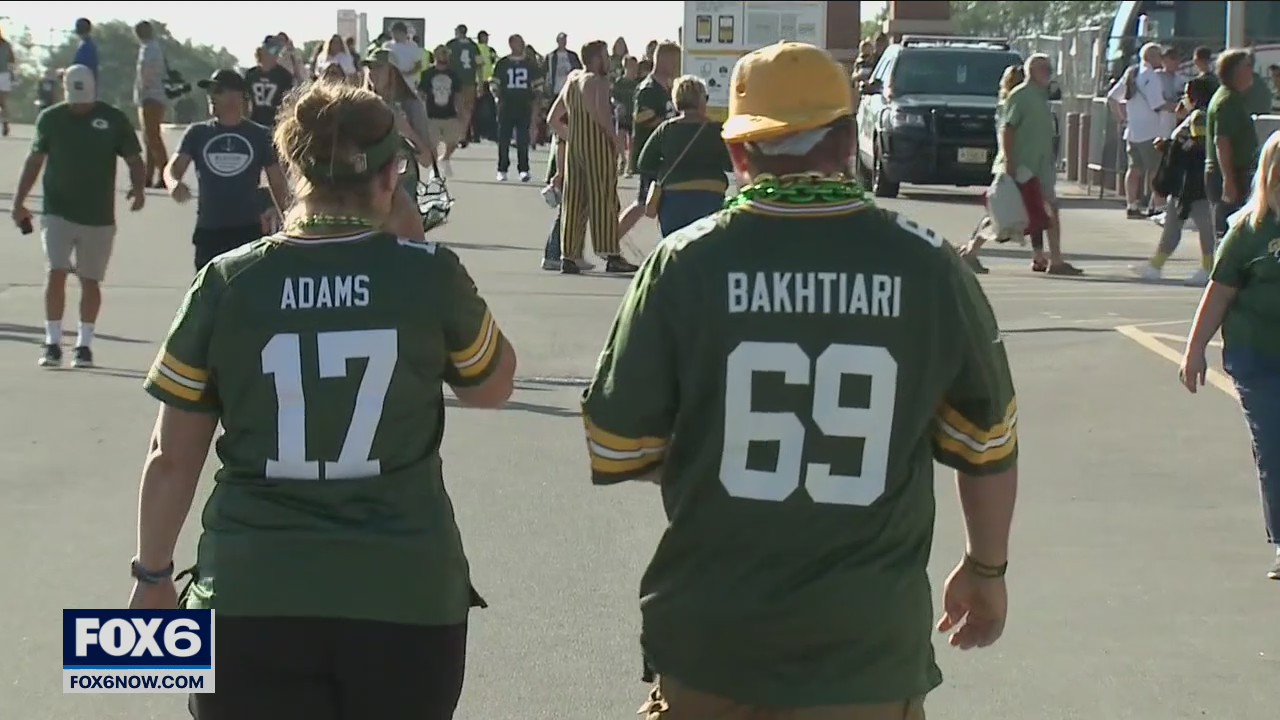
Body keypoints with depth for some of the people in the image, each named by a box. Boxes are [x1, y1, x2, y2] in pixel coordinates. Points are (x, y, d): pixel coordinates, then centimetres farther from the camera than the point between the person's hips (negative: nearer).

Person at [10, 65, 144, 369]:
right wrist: (19, 200, 8)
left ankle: (84, 344, 17)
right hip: (58, 212, 0)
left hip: (99, 216, 0)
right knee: (56, 272, -12)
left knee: (90, 280, 6)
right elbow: (35, 160, 11)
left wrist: (138, 188, -20)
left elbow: (134, 159, -1)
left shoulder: (114, 119, -3)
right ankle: (52, 342, -6)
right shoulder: (50, 118, 2)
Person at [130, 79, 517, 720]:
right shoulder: (429, 274, -4)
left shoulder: (227, 285, -3)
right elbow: (492, 387, 15)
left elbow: (172, 458, 2)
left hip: (253, 600, 0)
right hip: (405, 595, 0)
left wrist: (152, 575, 17)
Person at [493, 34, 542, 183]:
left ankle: (524, 170, 2)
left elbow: (538, 84, 11)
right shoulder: (502, 64, 4)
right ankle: (502, 170, 7)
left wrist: (532, 98, 2)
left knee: (523, 139, -1)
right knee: (504, 139, 1)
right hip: (506, 106, -1)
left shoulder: (530, 64, 7)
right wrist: (500, 98, -2)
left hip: (525, 105, 1)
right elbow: (495, 85, 7)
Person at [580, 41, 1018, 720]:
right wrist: (987, 569, 21)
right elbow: (986, 444, 4)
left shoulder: (687, 262, -9)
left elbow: (616, 452, -3)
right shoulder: (927, 266, -6)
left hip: (711, 646, 0)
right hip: (868, 653, 0)